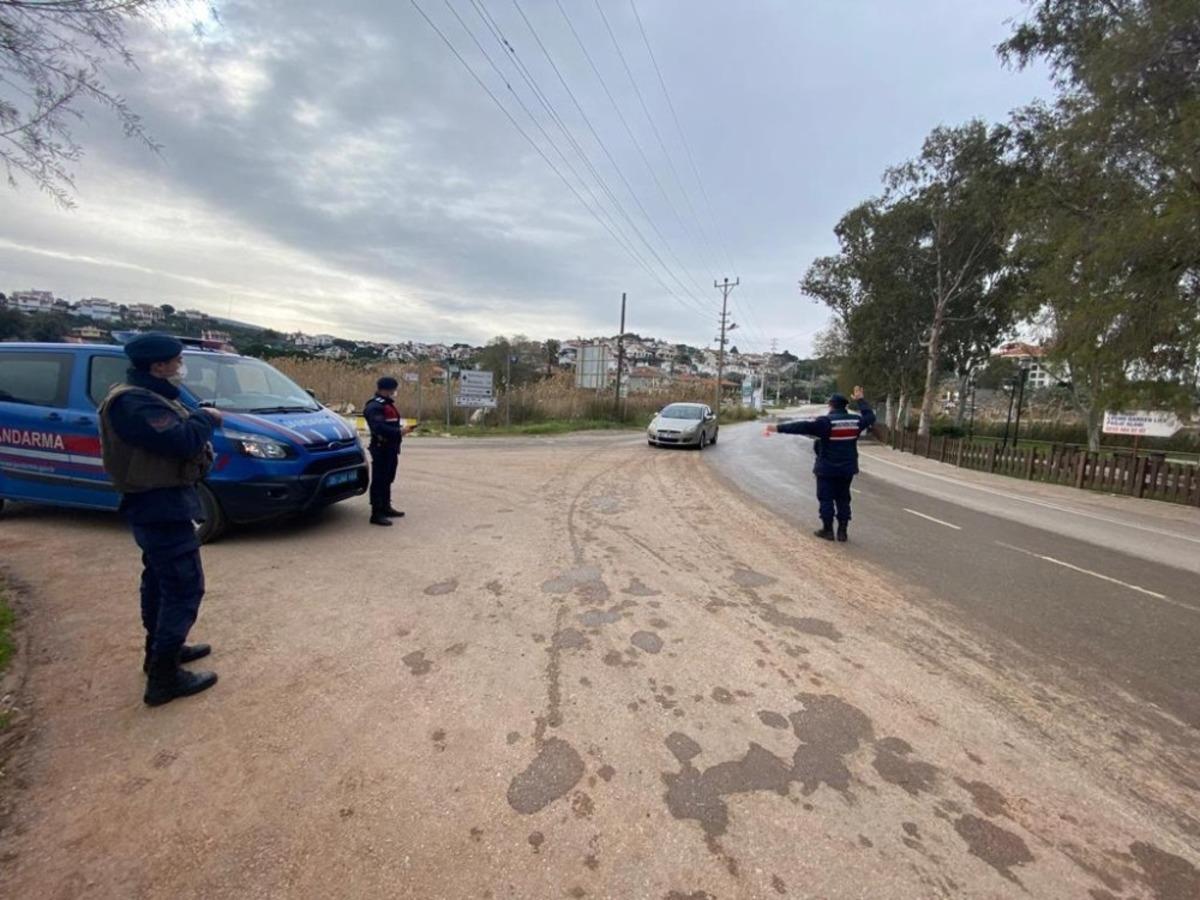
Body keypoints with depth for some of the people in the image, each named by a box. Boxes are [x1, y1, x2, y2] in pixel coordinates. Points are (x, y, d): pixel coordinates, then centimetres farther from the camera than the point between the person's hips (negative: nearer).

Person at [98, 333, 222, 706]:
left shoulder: (147, 396, 13)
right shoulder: (133, 403, -22)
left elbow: (173, 437, 15)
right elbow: (182, 441, -31)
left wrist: (198, 419, -3)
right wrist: (205, 419, -14)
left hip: (157, 503, 12)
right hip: (160, 505, -12)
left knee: (160, 580, 21)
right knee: (184, 585, -8)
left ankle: (160, 649, 37)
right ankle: (164, 677, -1)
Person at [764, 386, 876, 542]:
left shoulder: (825, 421, -15)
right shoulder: (855, 420, 2)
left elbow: (802, 427, -22)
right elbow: (870, 417, 23)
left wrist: (779, 428, -23)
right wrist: (861, 399, 34)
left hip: (827, 469, -5)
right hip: (847, 468, 5)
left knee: (826, 498, 4)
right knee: (843, 499, 13)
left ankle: (827, 530, 7)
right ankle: (842, 530, 15)